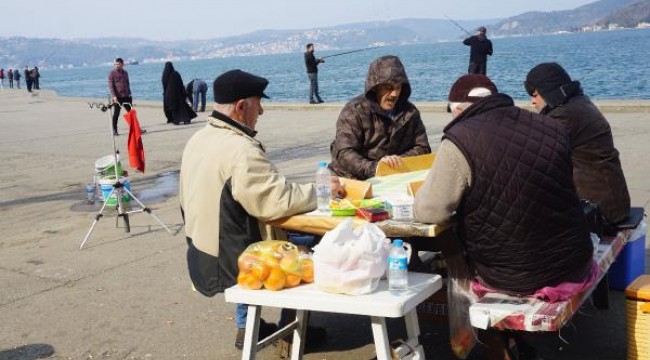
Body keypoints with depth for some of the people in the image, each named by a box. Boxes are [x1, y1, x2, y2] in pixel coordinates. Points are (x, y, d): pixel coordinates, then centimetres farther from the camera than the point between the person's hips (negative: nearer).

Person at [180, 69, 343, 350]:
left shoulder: (198, 140, 2)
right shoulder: (240, 150, -27)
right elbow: (279, 201, -28)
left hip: (201, 255, 9)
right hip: (229, 264, -9)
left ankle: (247, 326, 35)